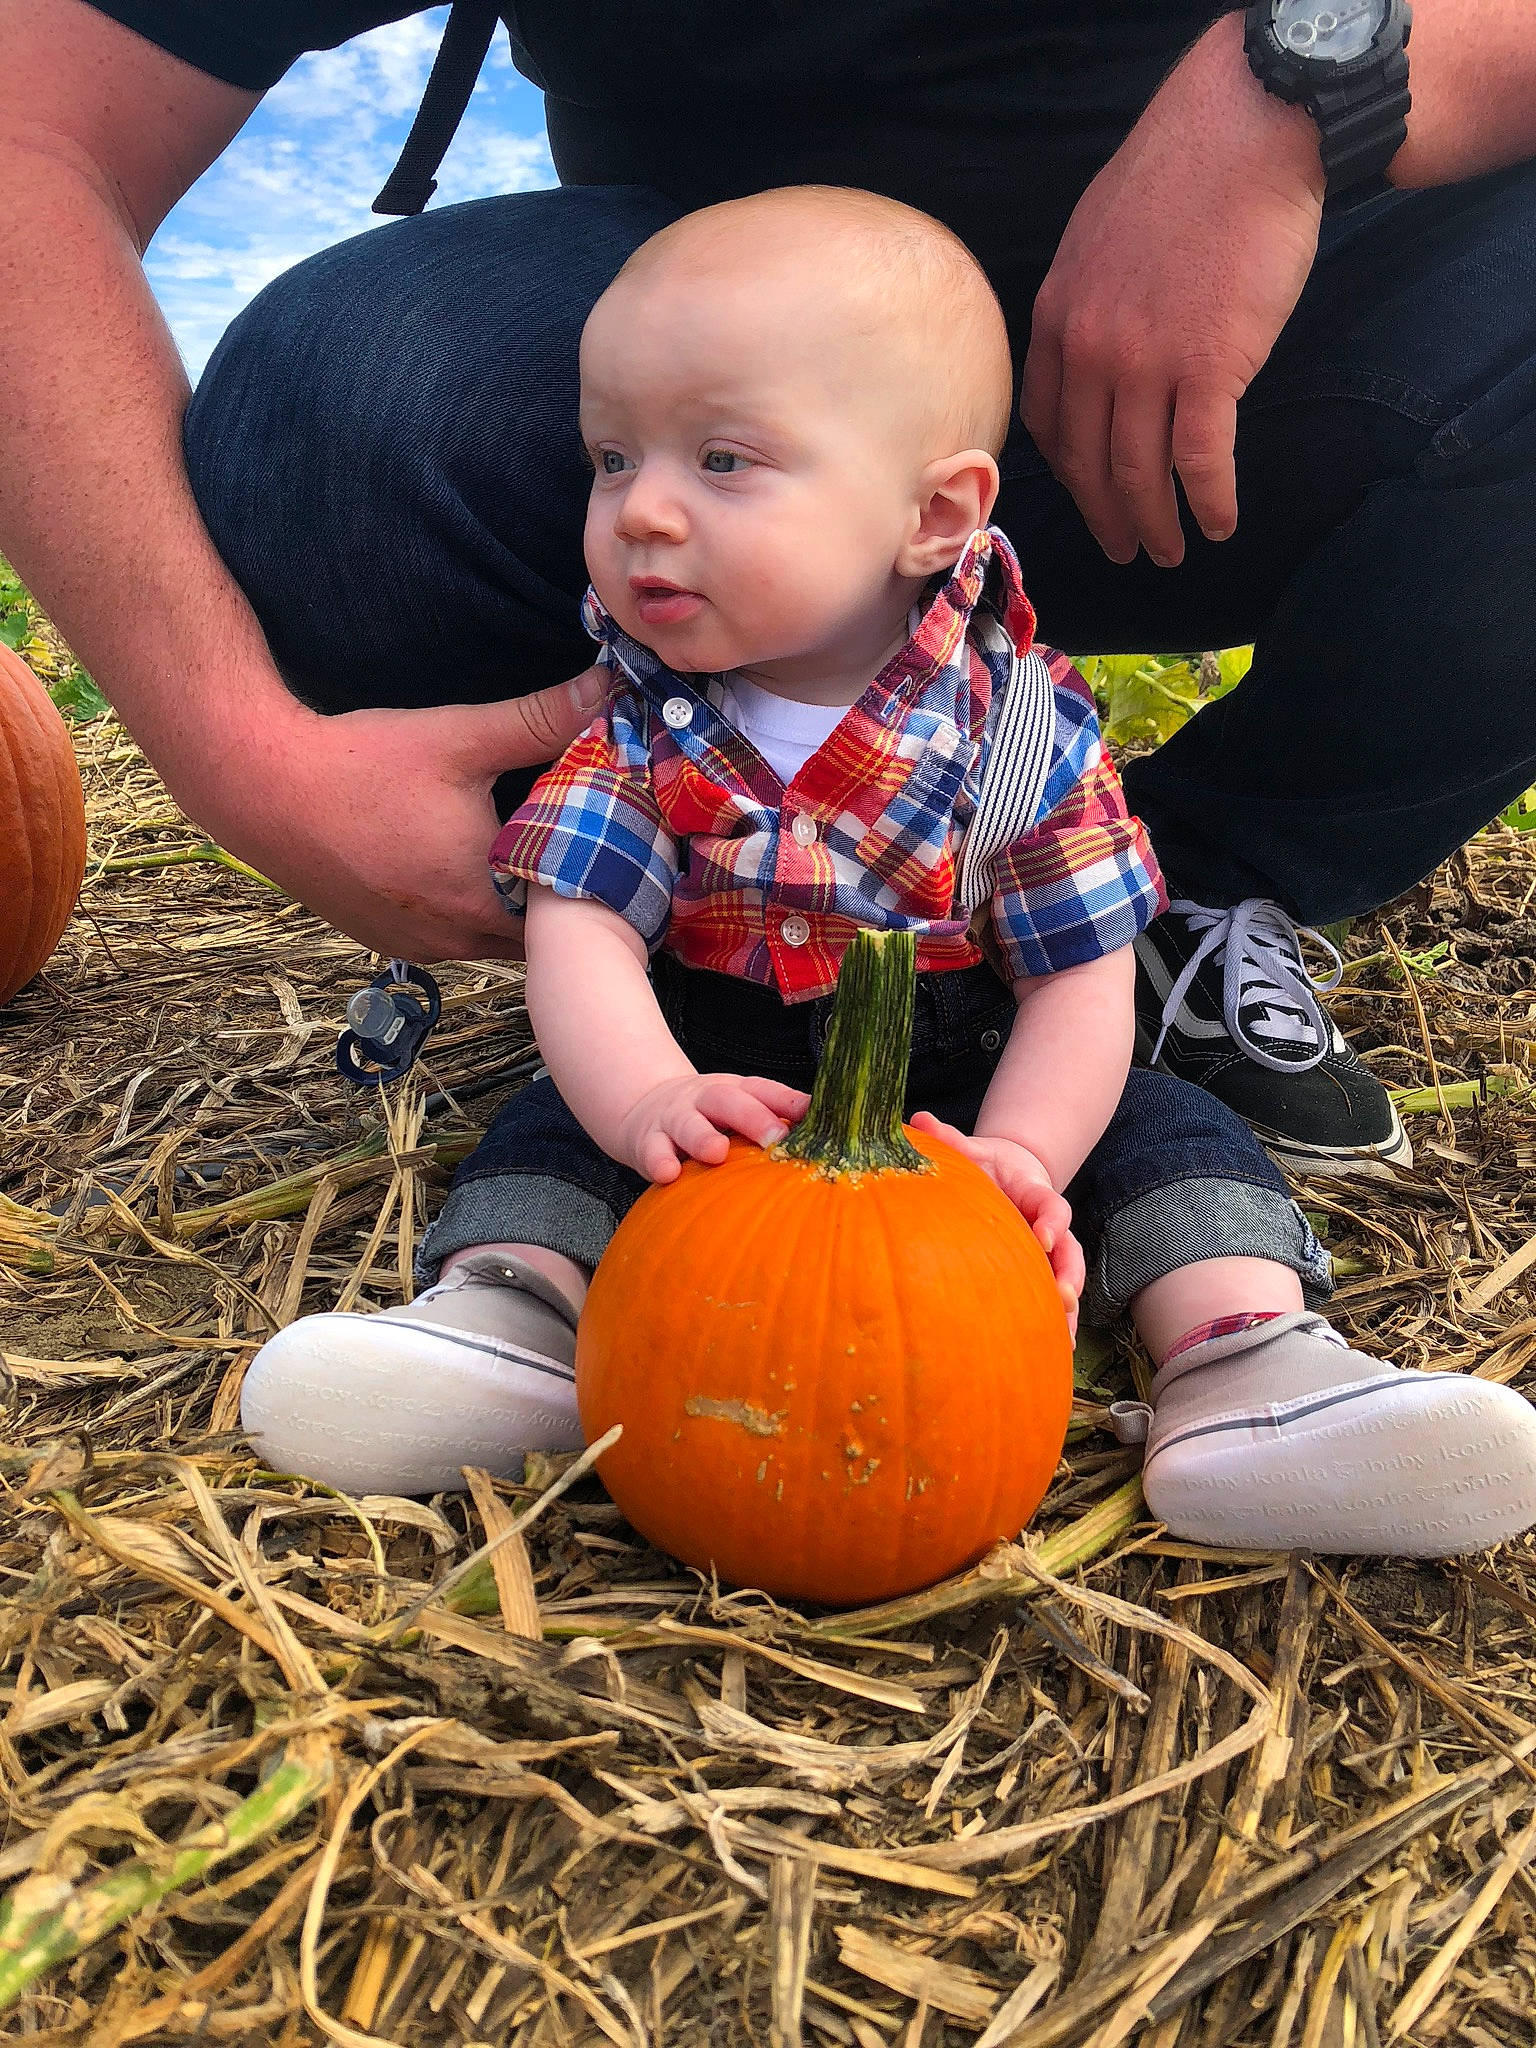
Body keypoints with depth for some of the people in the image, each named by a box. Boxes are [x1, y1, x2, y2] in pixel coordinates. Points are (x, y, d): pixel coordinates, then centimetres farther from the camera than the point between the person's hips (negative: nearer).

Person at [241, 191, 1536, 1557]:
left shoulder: (1025, 728, -16)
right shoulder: (642, 726, -11)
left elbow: (1081, 984, -15)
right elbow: (581, 931, -20)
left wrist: (1018, 1155, -33)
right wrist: (646, 1095, -41)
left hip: (965, 1084, -1)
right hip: (715, 1077, 1)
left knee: (1166, 1131, -17)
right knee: (557, 1125, -18)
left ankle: (1247, 1368, -26)